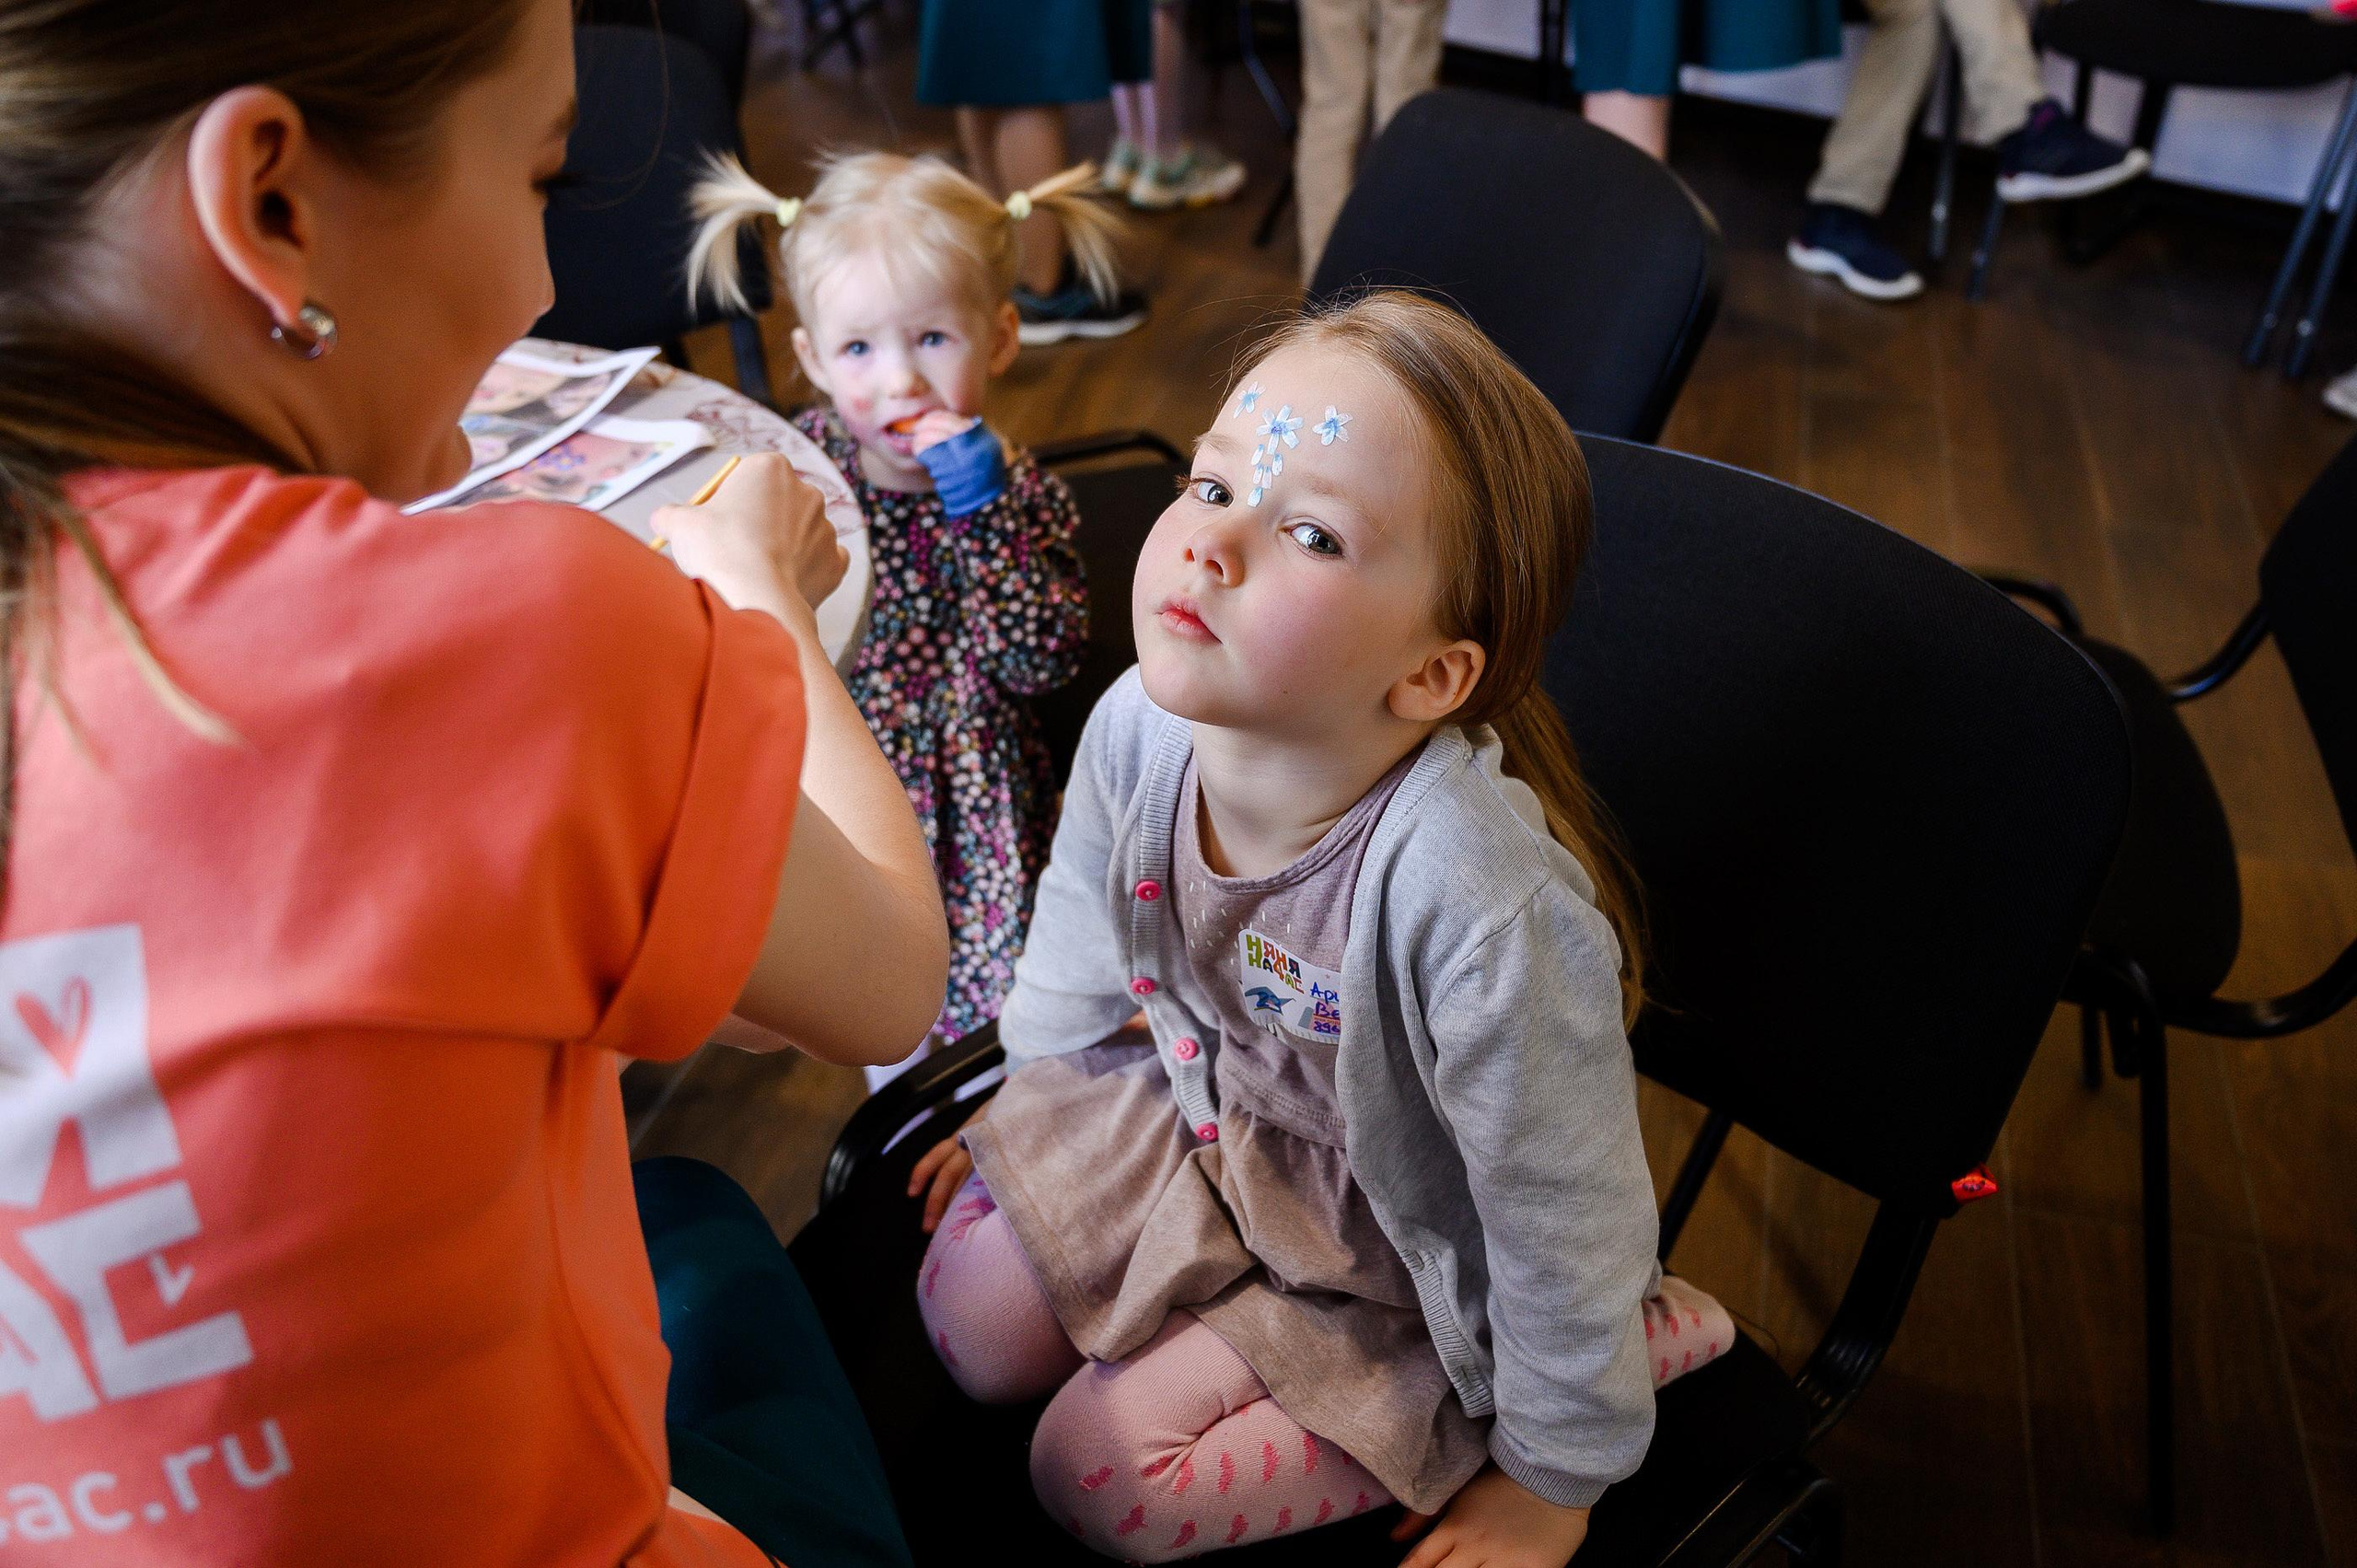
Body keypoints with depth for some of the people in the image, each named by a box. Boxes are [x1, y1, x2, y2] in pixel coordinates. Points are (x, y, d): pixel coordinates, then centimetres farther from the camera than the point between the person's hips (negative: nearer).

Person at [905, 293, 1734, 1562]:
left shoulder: (1481, 902, -43)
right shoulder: (1137, 732, -24)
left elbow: (1565, 1216, -26)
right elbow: (1083, 941, 2)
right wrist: (1027, 1104, 20)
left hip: (1395, 1242, -6)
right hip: (1196, 1109, 6)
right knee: (974, 1327, 9)